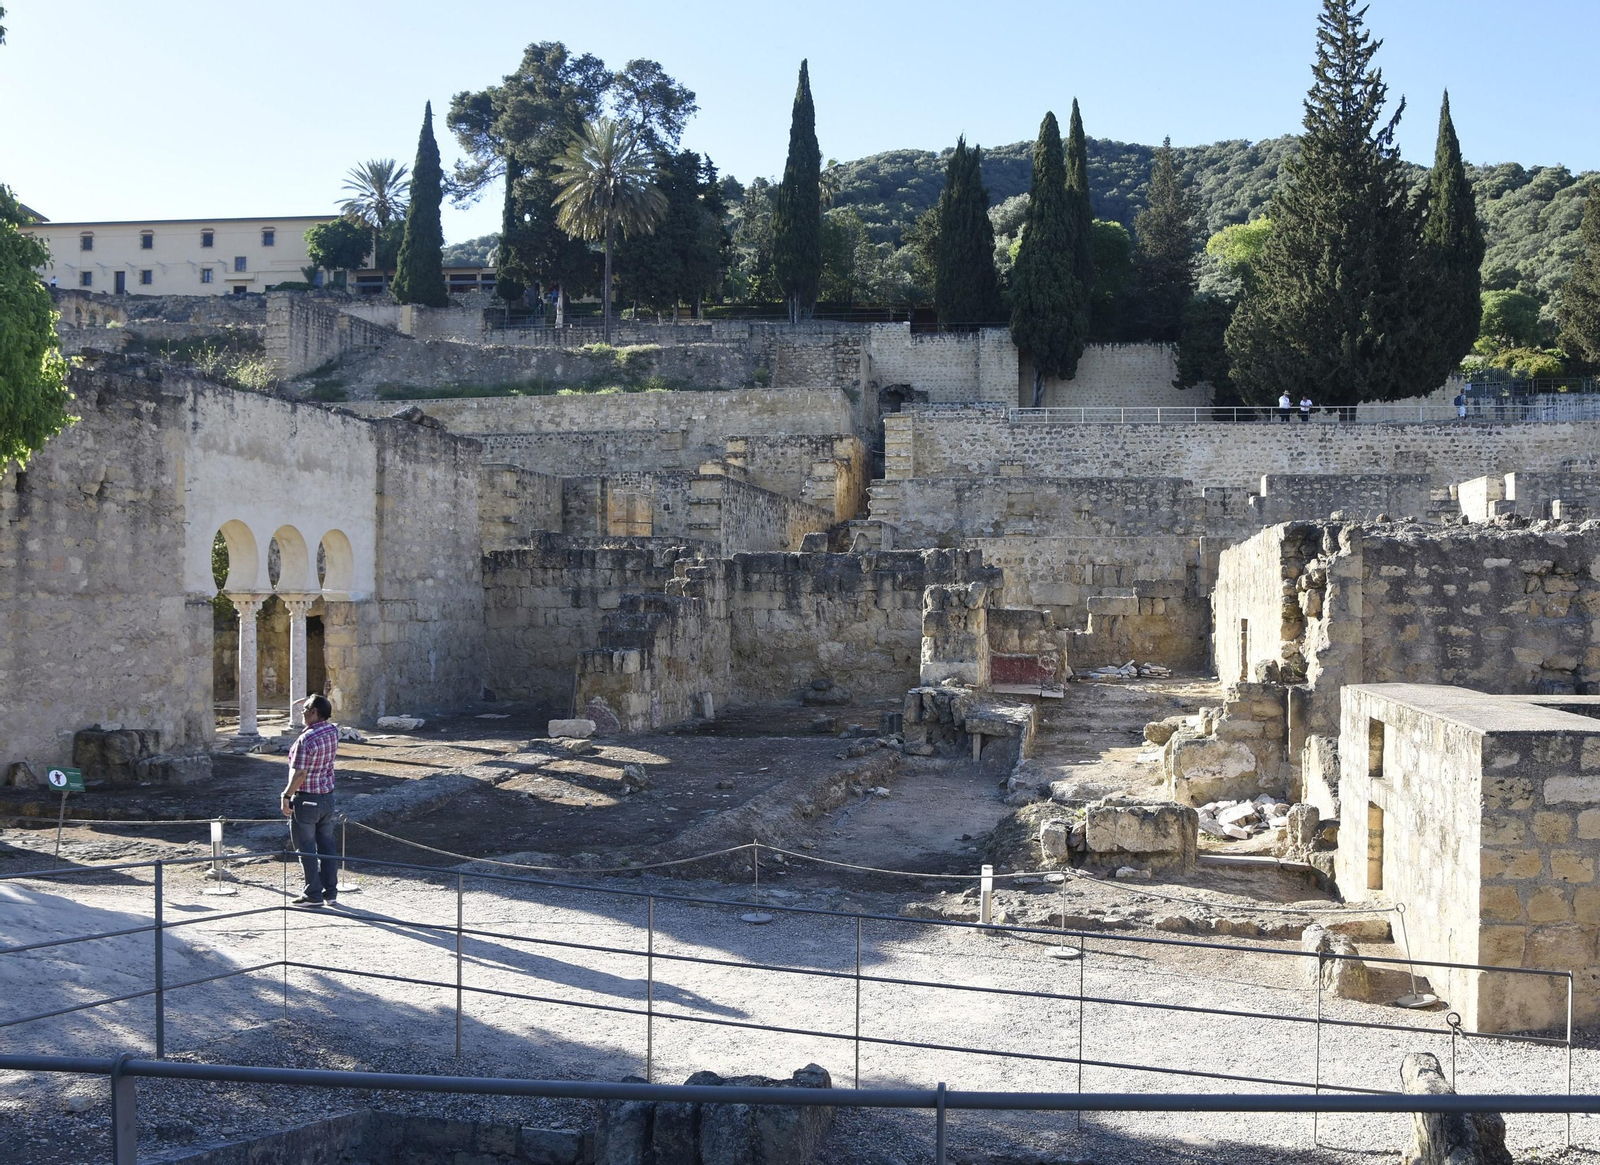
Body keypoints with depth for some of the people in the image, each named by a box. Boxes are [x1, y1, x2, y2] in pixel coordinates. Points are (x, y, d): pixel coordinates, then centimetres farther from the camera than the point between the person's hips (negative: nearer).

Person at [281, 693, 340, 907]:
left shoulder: (306, 740, -21)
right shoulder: (333, 731, 0)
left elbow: (299, 774, -22)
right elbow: (326, 717, 26)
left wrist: (286, 796, -13)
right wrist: (312, 701, 17)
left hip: (306, 800, -7)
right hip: (327, 797, 7)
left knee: (306, 849, 3)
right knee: (327, 846, 13)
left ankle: (313, 895, 7)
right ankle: (331, 892, 17)